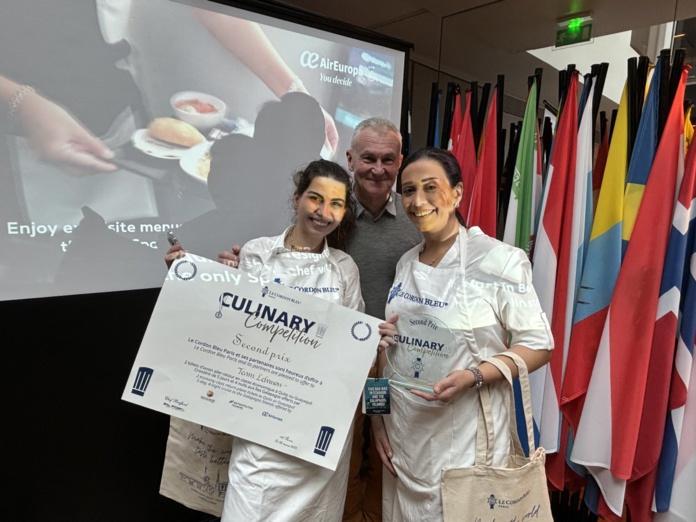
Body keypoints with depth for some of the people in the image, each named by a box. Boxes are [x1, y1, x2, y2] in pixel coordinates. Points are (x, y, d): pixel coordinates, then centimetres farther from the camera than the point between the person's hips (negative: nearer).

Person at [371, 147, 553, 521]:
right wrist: (378, 413, 6)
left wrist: (472, 376, -25)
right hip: (401, 433, 6)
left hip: (464, 437, -5)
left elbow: (538, 346, -11)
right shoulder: (405, 263, 4)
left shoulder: (499, 259, -13)